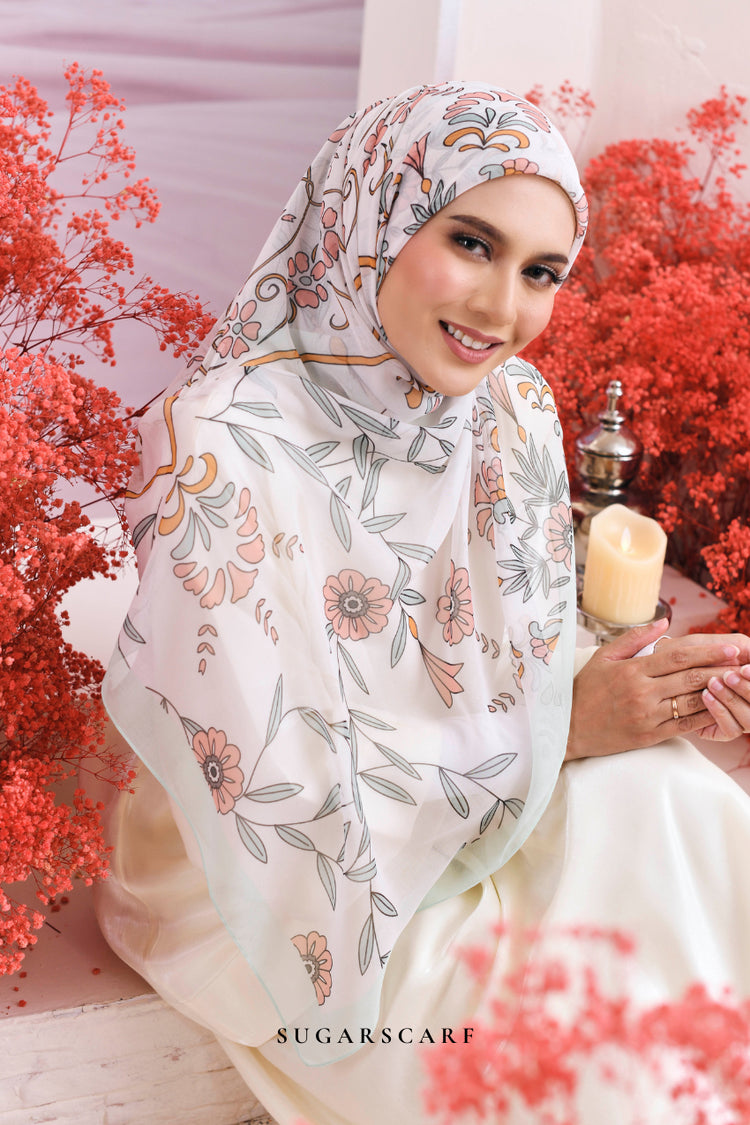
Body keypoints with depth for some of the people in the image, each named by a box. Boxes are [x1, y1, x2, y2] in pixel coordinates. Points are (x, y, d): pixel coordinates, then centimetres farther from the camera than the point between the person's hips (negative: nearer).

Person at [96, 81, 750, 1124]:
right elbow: (284, 795, -23)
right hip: (295, 888, -6)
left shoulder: (516, 406, -5)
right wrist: (561, 728, -20)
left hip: (496, 807, 6)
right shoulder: (223, 448, -26)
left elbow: (534, 659, 5)